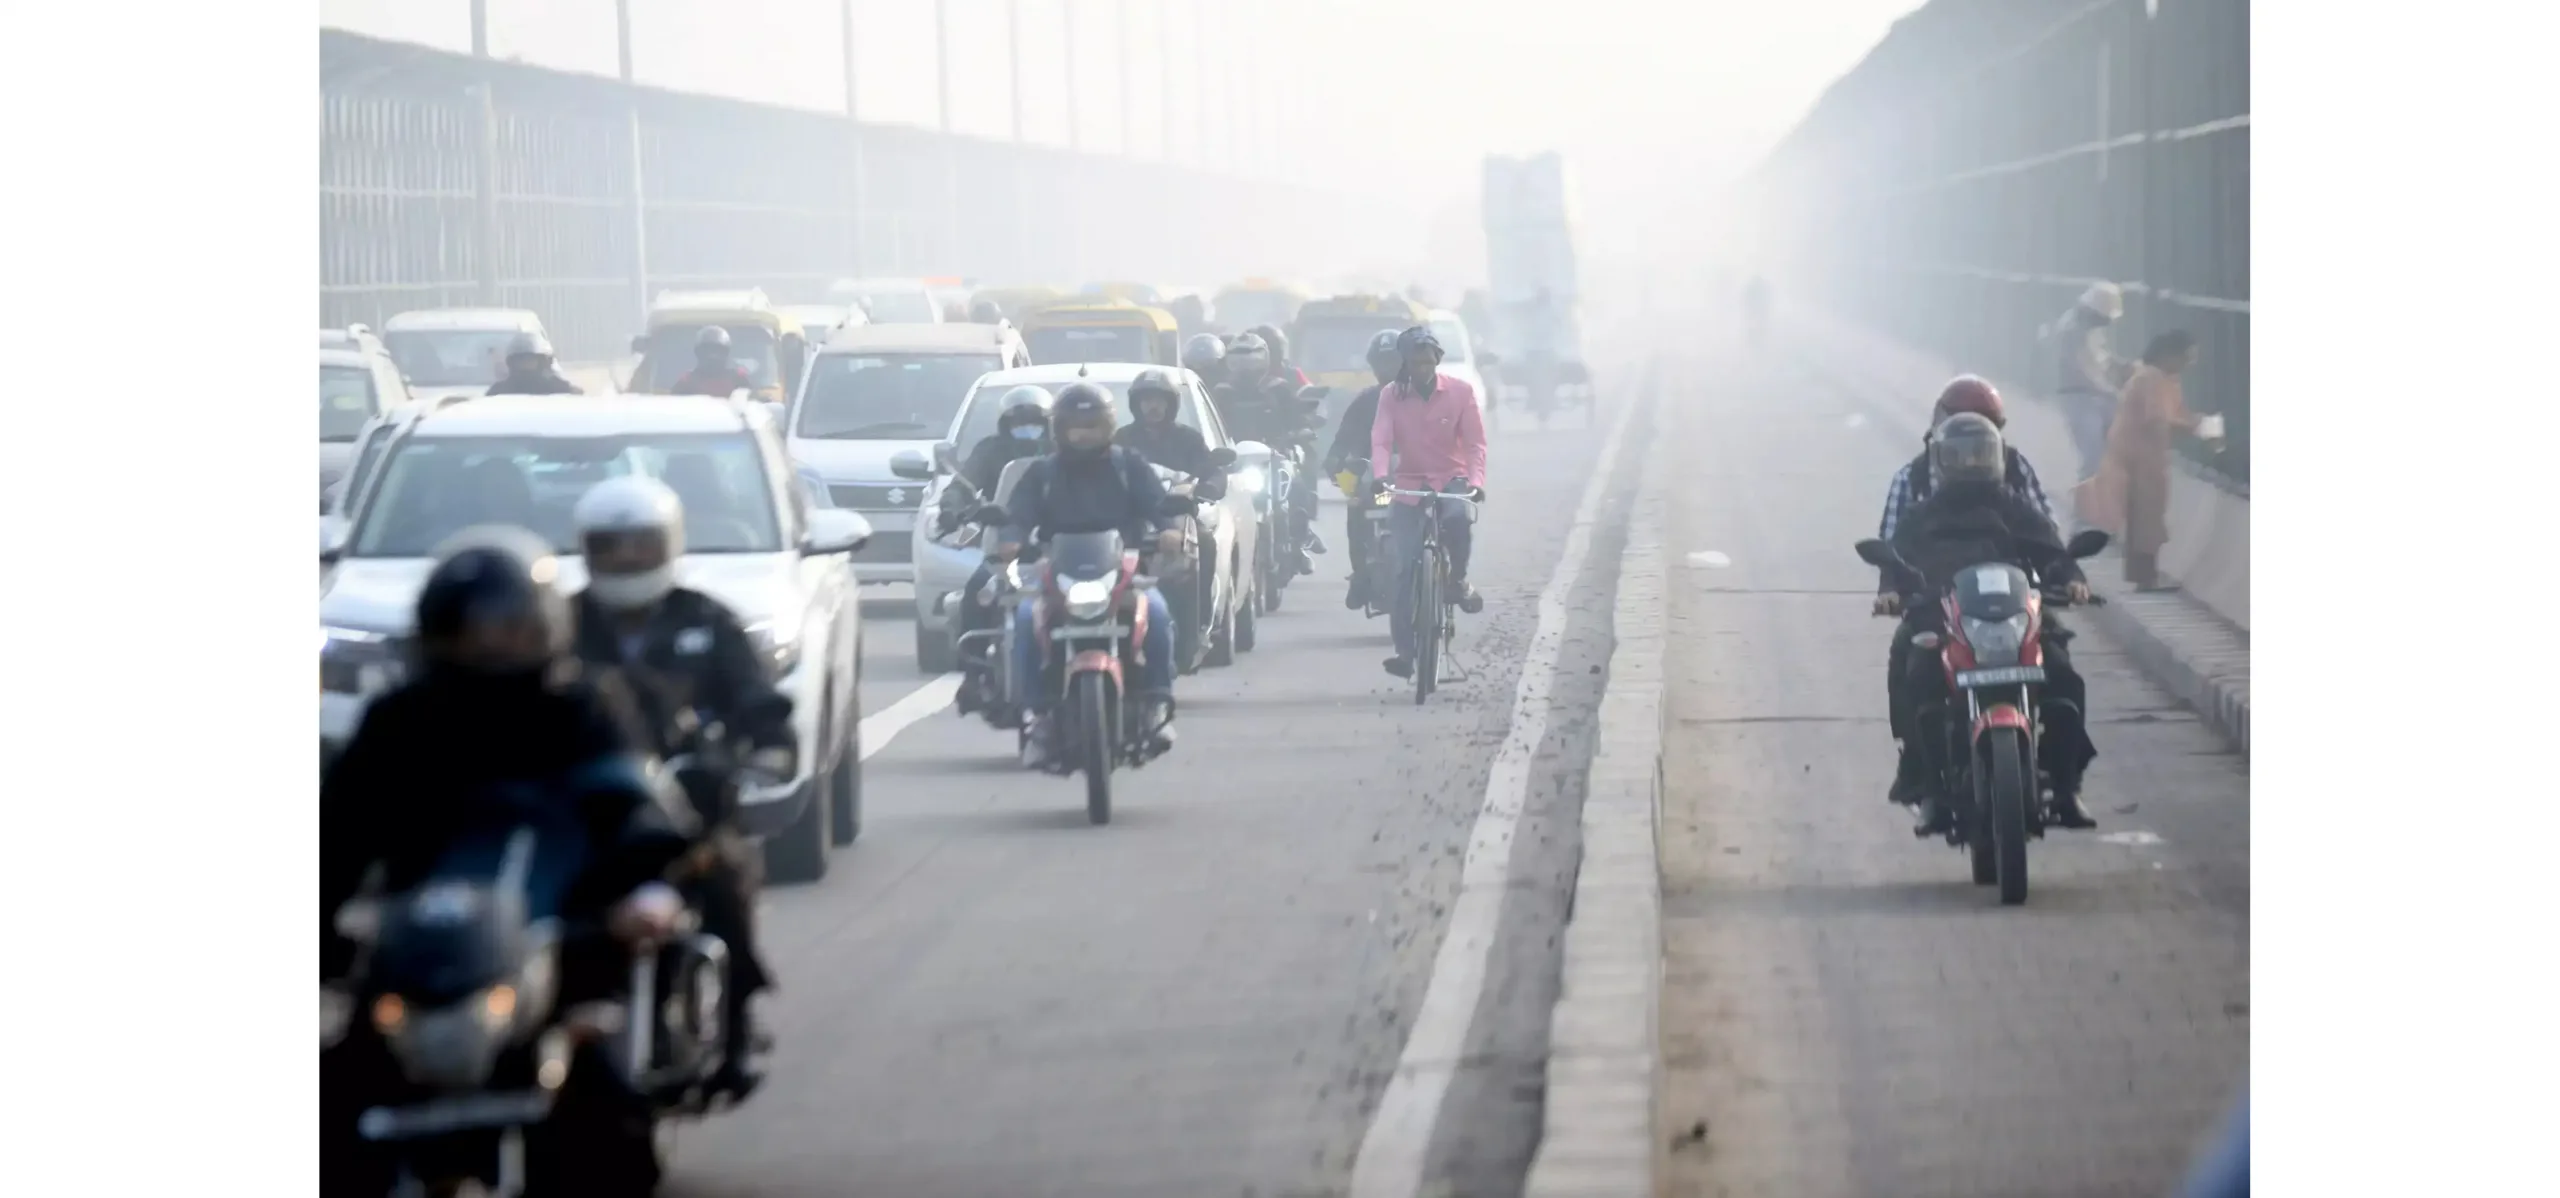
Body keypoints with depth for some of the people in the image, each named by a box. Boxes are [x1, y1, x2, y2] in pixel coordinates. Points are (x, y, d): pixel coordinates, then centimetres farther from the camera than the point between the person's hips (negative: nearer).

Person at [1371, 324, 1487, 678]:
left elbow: (1474, 442, -8)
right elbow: (1380, 440, -13)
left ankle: (1458, 579, -6)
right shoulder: (1391, 395, -3)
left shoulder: (1460, 392, -5)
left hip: (1451, 480, -1)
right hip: (1408, 486, 1)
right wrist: (1381, 475, -33)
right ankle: (1404, 651, -6)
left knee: (1459, 518, -36)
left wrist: (1475, 481, -26)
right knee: (1403, 569, -10)